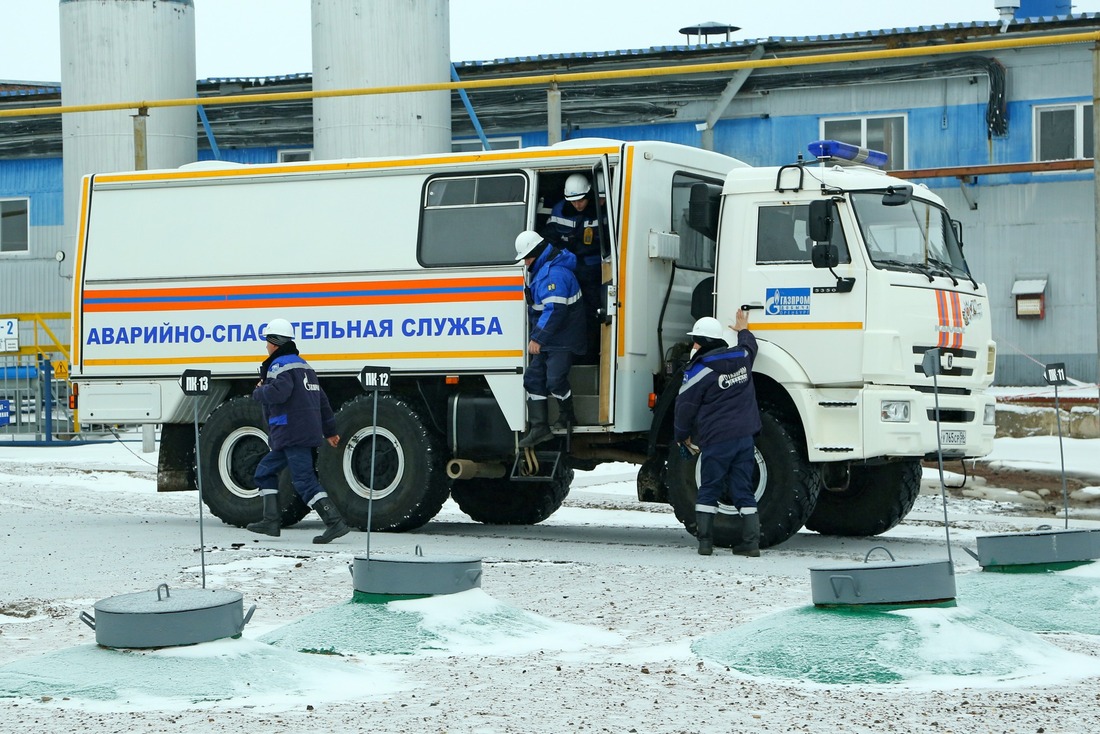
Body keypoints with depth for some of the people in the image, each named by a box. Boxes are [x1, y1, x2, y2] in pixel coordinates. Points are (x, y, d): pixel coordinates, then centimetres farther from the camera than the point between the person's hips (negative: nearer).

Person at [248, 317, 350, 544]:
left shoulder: (280, 365, -9)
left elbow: (279, 392, -28)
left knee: (304, 480, -13)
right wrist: (330, 430, 29)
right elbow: (322, 399, 24)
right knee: (265, 471, 18)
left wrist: (258, 392, -8)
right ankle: (271, 521, 14)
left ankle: (335, 523, -21)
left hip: (292, 434, -10)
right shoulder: (303, 365, 21)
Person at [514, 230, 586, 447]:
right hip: (545, 339, 10)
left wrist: (538, 337, -26)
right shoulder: (540, 270, 13)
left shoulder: (555, 273, -22)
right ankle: (539, 427, 4)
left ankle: (566, 416, 16)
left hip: (562, 340, -10)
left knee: (555, 380, -10)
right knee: (533, 377, 4)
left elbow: (554, 310, -28)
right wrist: (536, 336, 24)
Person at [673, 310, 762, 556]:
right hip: (744, 435, 5)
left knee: (708, 490, 5)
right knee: (743, 490, 7)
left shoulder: (699, 369, -10)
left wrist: (682, 435, 12)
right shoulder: (741, 356, 7)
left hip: (716, 439, -5)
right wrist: (743, 330, 54)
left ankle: (705, 541, 2)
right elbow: (749, 345, 34)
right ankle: (749, 542, 3)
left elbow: (685, 406, -3)